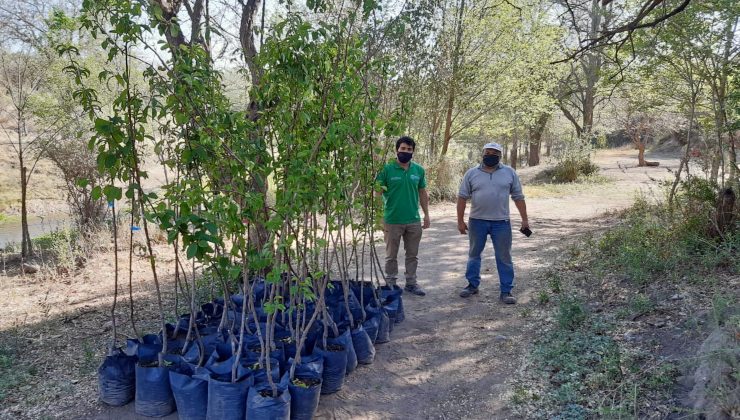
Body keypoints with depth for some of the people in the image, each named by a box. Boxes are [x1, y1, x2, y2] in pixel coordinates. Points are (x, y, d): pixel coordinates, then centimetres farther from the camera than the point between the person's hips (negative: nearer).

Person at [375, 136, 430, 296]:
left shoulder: (419, 170, 3)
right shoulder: (386, 169, -9)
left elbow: (422, 193, 12)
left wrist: (426, 214, 10)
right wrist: (380, 218, -12)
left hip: (414, 221, 4)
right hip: (392, 221, -3)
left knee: (412, 255, 14)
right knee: (391, 256, 10)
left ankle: (411, 283, 28)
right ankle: (390, 284, 23)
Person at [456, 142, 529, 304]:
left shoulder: (509, 172, 2)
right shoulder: (471, 173, 1)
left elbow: (518, 197, 5)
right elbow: (462, 197, 2)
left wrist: (524, 219, 1)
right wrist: (460, 221, -2)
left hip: (501, 222, 0)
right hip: (477, 221, 1)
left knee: (504, 257, 4)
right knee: (474, 254, 12)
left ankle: (506, 291, 13)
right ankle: (472, 285, 27)